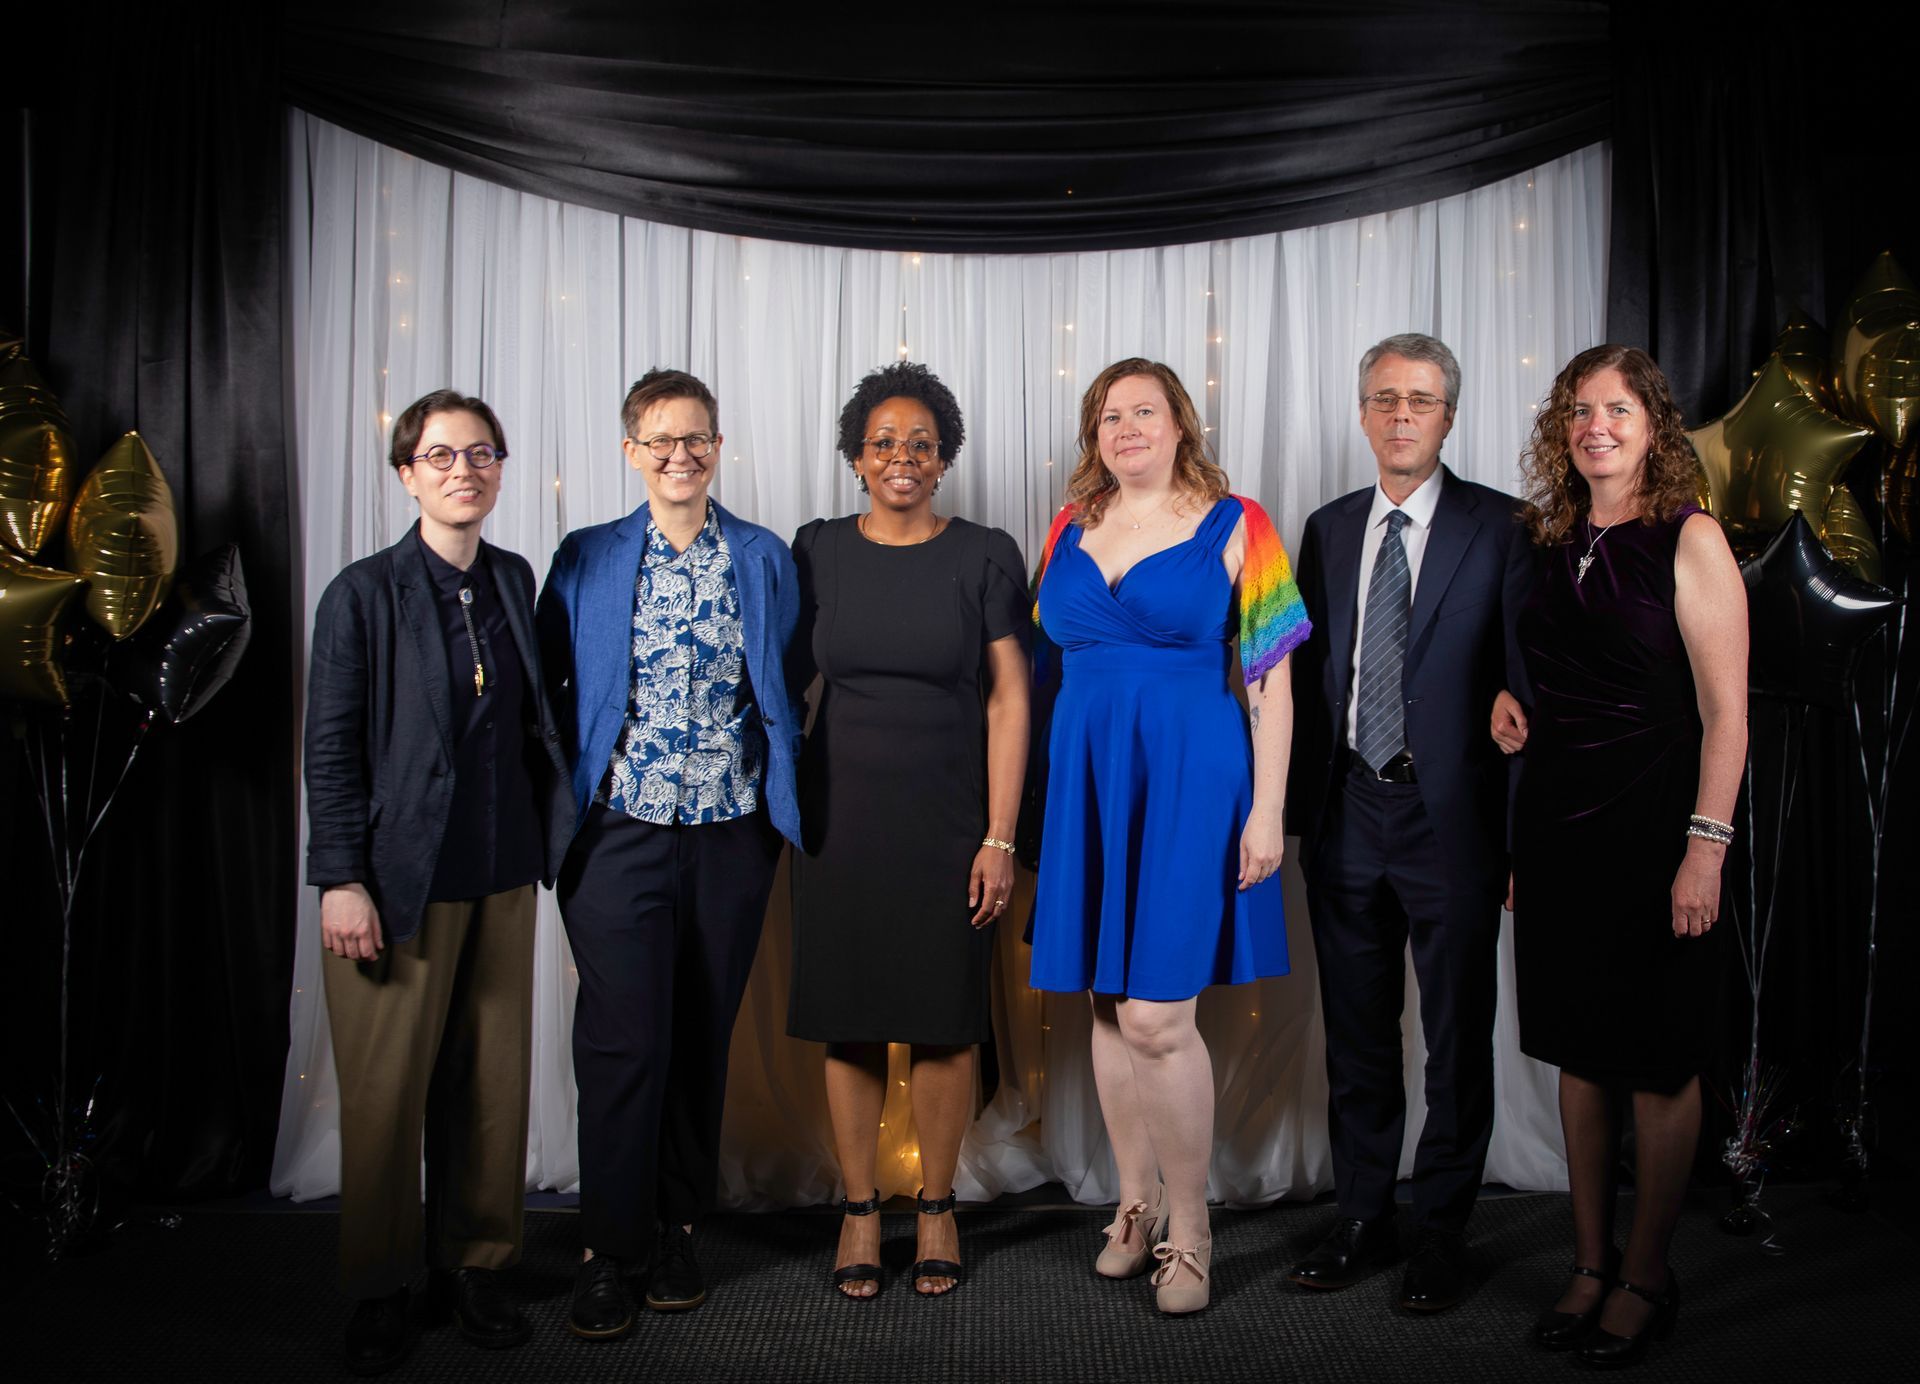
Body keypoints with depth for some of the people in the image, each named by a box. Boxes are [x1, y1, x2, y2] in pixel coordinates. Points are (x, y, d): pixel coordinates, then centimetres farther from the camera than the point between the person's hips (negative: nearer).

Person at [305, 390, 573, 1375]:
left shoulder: (514, 580, 9)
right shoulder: (363, 592, -4)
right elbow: (330, 748, -6)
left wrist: (552, 839, 9)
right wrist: (341, 879, -10)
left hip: (503, 876, 4)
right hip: (400, 878, -4)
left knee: (494, 1082, 9)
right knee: (386, 1092, 4)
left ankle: (474, 1266, 25)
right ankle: (377, 1289, 22)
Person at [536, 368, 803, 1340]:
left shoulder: (765, 559, 8)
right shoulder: (586, 560, 6)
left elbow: (786, 690, 10)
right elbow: (550, 689, 6)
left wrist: (785, 800, 3)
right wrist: (562, 808, -1)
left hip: (732, 833, 2)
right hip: (620, 832, -1)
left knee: (704, 1037, 9)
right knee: (623, 1039, -3)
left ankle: (676, 1225, 26)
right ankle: (608, 1249, 11)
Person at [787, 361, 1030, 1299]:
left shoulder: (984, 557, -1)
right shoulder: (818, 552, 4)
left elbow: (1008, 700, -3)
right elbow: (789, 677, 11)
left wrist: (1000, 838, -8)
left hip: (948, 819, -1)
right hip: (841, 818, 2)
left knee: (945, 1020, 5)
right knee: (848, 1018, 6)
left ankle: (936, 1209, 23)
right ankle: (859, 1210, 22)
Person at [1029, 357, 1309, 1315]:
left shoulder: (1234, 526, 0)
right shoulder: (1070, 528, 12)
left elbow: (1271, 675, -3)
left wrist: (1266, 808, -9)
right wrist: (1038, 797, 11)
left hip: (1188, 778, -4)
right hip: (1086, 781, 5)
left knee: (1156, 1017, -8)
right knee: (1108, 1008, 10)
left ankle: (1188, 1229, 10)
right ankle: (1136, 1203, 27)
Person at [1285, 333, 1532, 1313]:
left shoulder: (1500, 526, -3)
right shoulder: (1328, 528, 10)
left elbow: (1526, 679, -6)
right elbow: (1309, 675, 10)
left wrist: (1522, 833, -11)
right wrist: (1299, 810, 6)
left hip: (1450, 815, -4)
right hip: (1347, 813, 4)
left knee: (1456, 1039, 7)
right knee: (1356, 1034, 14)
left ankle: (1441, 1234, 23)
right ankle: (1363, 1221, 28)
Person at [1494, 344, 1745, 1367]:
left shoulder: (1690, 540, -7)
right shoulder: (1553, 543, 9)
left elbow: (1725, 713, -11)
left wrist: (1704, 850, -16)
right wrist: (1506, 703, 1)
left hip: (1652, 831, -5)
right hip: (1557, 825, 5)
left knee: (1658, 1064, 6)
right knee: (1579, 1054, 12)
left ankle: (1645, 1278, 22)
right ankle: (1589, 1264, 26)